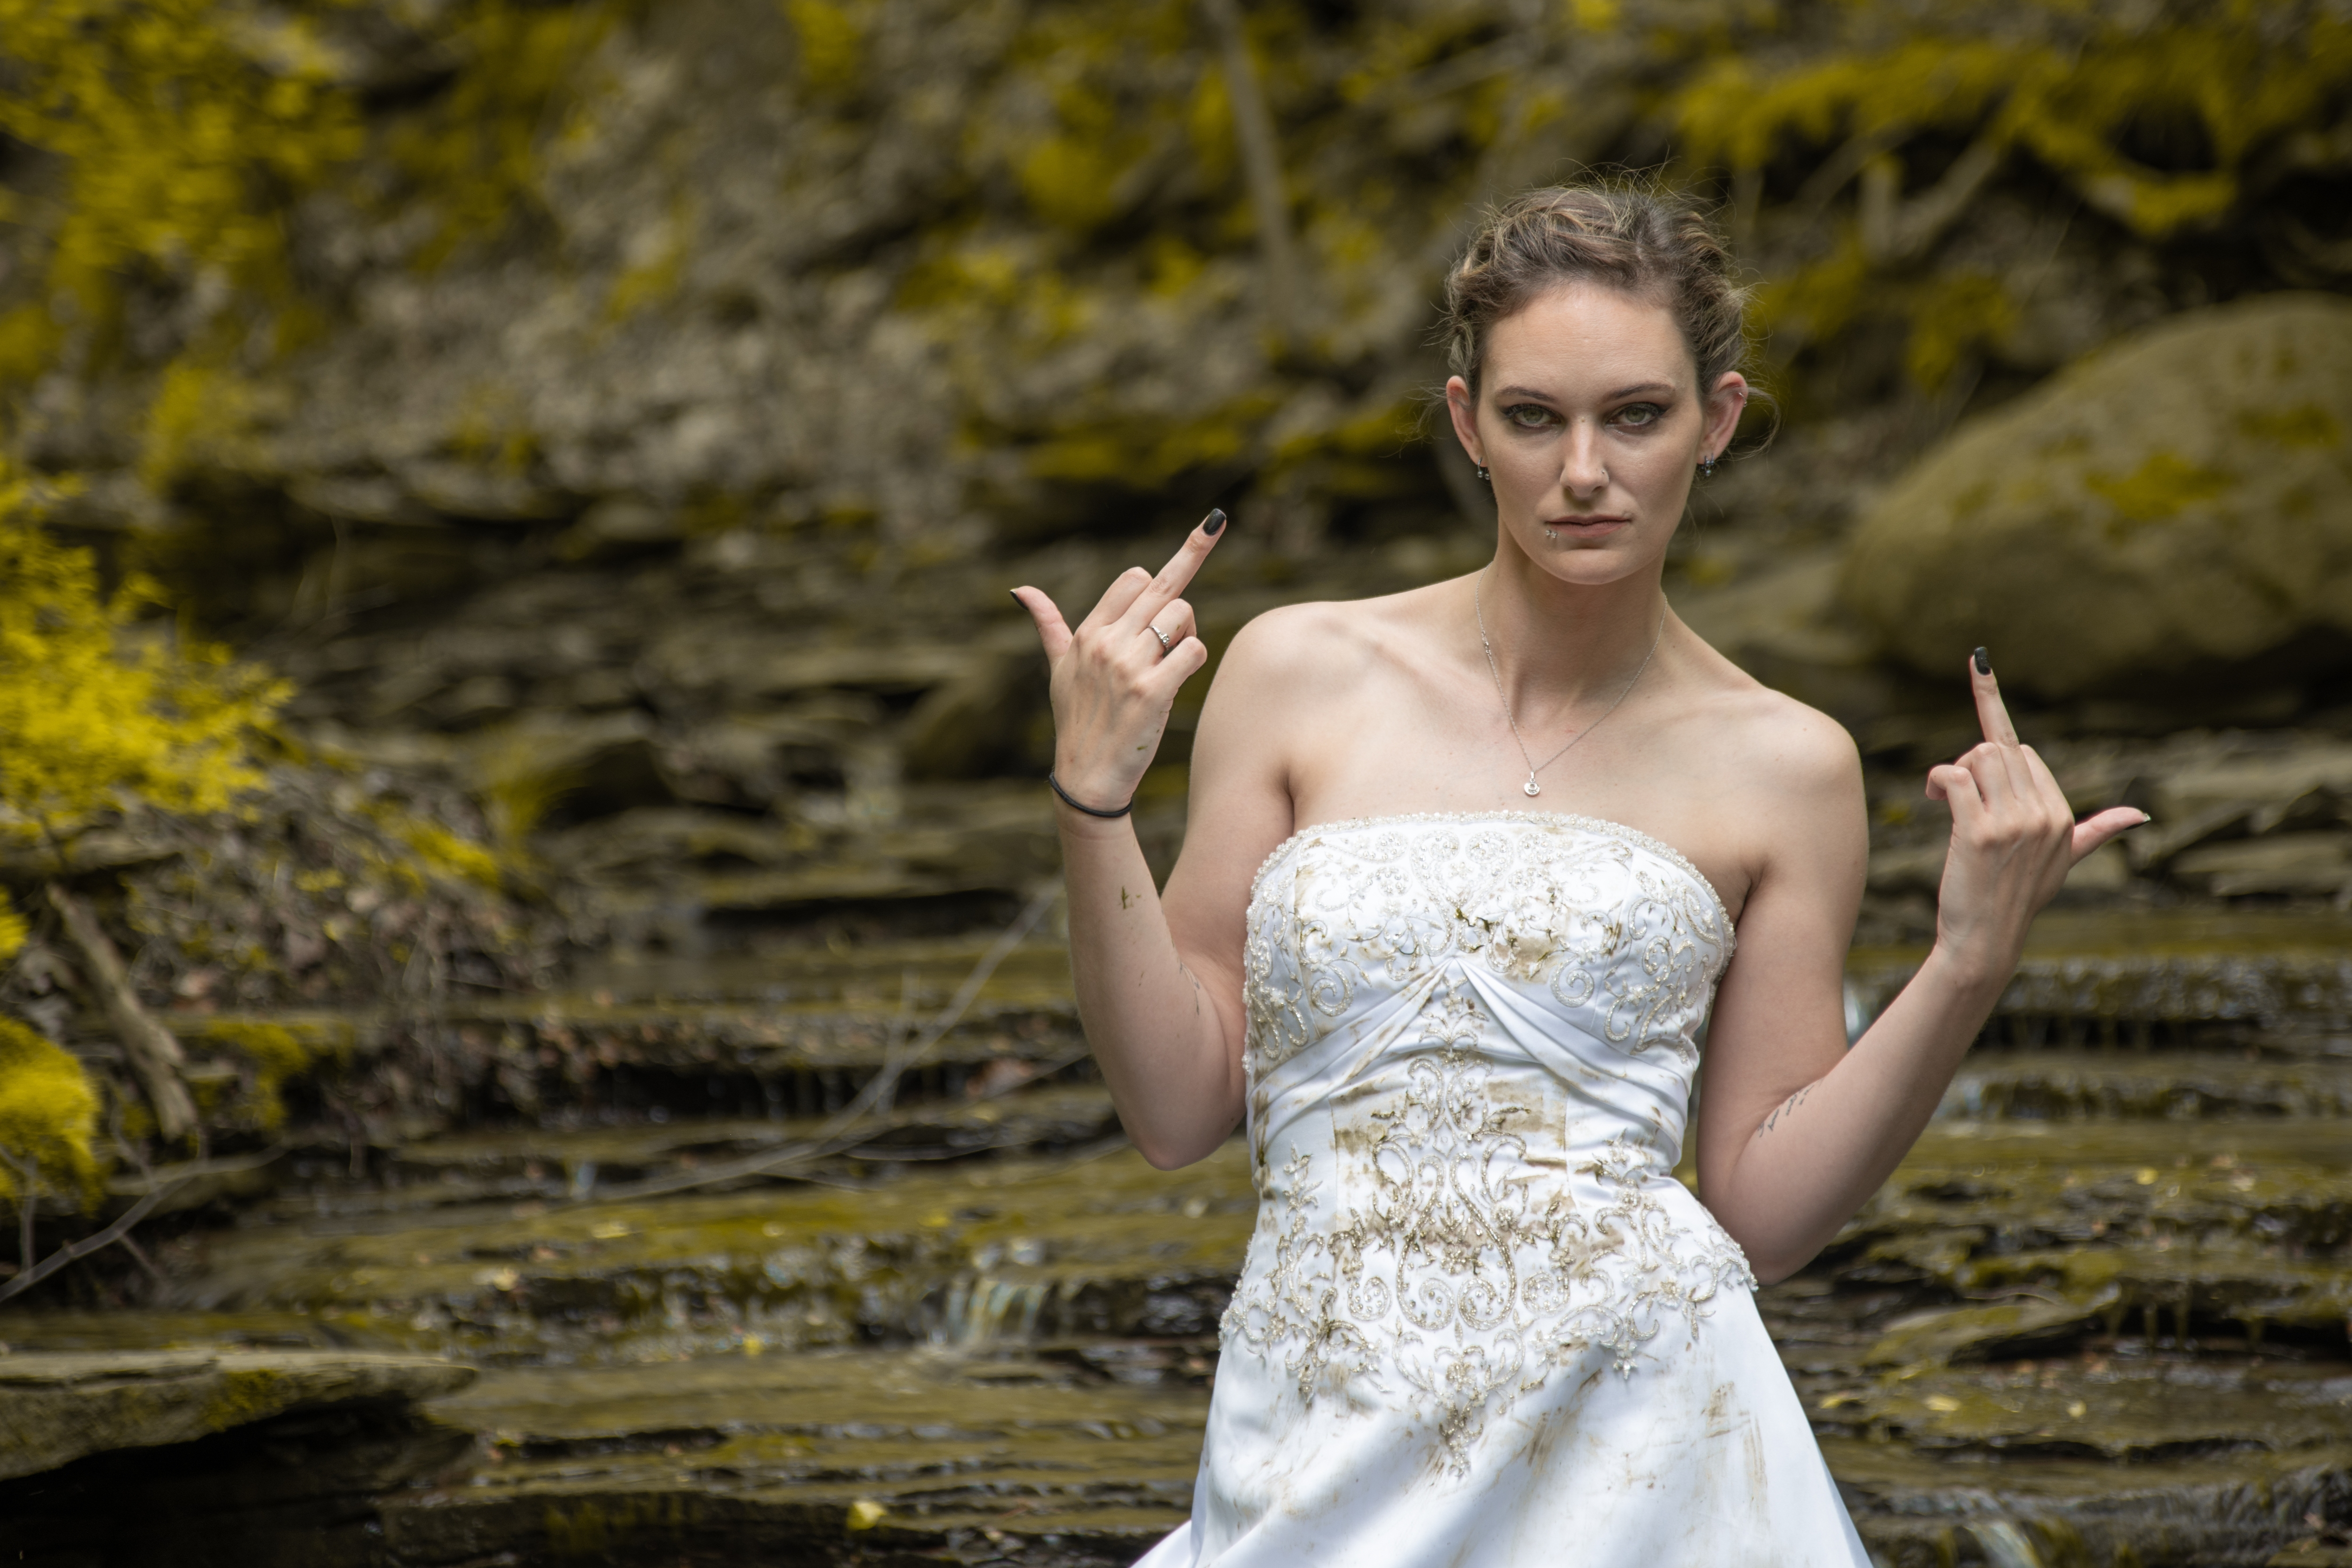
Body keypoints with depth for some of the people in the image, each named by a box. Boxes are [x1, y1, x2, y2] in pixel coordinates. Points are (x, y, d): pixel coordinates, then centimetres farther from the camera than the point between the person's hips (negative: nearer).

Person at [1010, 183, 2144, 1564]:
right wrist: (1095, 801, -6)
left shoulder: (1784, 767, 3)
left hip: (1634, 1448, 0)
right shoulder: (1301, 675, 3)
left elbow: (1764, 1212, 5)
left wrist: (1973, 962, -5)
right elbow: (1181, 1107, 4)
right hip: (1322, 1456, 1)